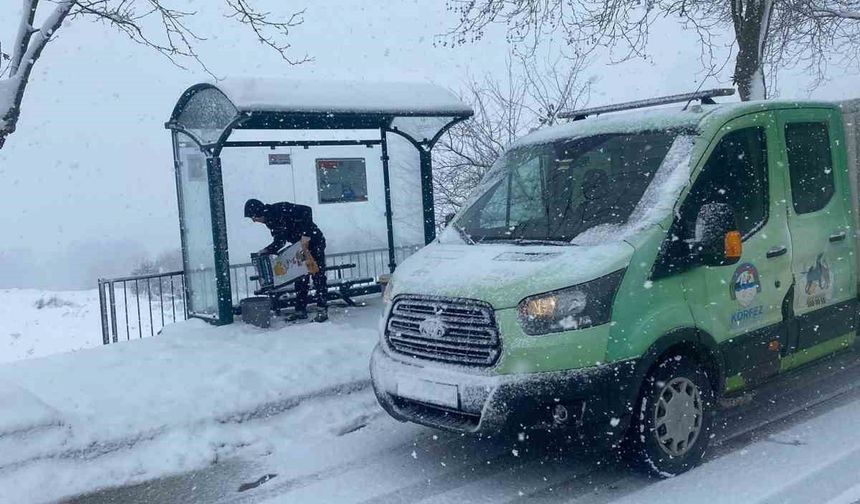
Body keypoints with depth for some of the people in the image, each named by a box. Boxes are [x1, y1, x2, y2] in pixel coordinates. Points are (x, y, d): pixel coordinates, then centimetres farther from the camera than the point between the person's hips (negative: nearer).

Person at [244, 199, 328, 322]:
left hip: (314, 241, -9)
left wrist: (305, 234, -30)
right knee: (300, 278, 8)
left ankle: (323, 310, -8)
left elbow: (306, 211, -28)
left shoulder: (280, 209, -22)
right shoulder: (269, 220, 4)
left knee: (318, 276, -9)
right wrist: (268, 250, -9)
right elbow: (279, 241, 8)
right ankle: (300, 309, 13)